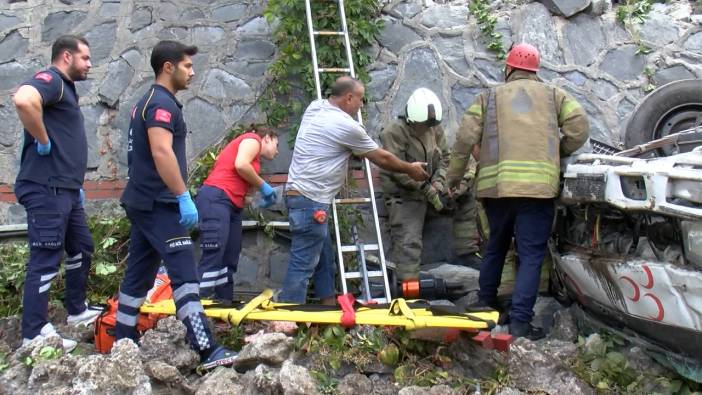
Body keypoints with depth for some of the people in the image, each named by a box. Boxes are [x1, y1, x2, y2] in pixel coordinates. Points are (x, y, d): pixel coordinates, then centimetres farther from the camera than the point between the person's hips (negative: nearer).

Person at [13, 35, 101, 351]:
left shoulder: (66, 88, 20)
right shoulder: (50, 80, -11)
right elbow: (23, 100, -35)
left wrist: (76, 185, 24)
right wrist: (43, 141, -23)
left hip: (65, 190, 10)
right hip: (46, 190, -10)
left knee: (81, 248, 20)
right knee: (46, 260, -7)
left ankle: (77, 311, 34)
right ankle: (33, 334, 0)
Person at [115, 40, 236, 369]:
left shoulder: (151, 101, 19)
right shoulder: (162, 103, -13)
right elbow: (161, 151, -27)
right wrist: (184, 197, -27)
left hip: (144, 202, 11)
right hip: (157, 204, -11)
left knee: (138, 273, 14)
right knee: (184, 273, -13)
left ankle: (123, 342, 22)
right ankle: (207, 350, -16)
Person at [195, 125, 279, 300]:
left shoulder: (254, 158, 29)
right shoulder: (253, 139, 6)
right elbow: (240, 165, -13)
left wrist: (261, 201, 10)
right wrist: (263, 186, -2)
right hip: (216, 198, -10)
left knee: (229, 262, 3)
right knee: (213, 258, -19)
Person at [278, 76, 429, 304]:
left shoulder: (314, 108, 9)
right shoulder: (347, 126, -13)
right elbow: (381, 158, 0)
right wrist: (410, 169, 14)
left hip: (297, 193, 10)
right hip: (310, 201, -10)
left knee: (324, 259, 17)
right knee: (303, 264, -8)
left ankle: (328, 303, 24)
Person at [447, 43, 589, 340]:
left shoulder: (489, 97, 15)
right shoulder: (553, 95, 15)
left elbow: (465, 139, 5)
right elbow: (578, 125, 2)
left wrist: (452, 179, 12)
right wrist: (559, 153, 18)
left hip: (495, 184, 2)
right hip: (538, 184, -2)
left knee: (495, 247, 21)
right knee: (531, 255, 0)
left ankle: (485, 307, 30)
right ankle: (520, 322, -7)